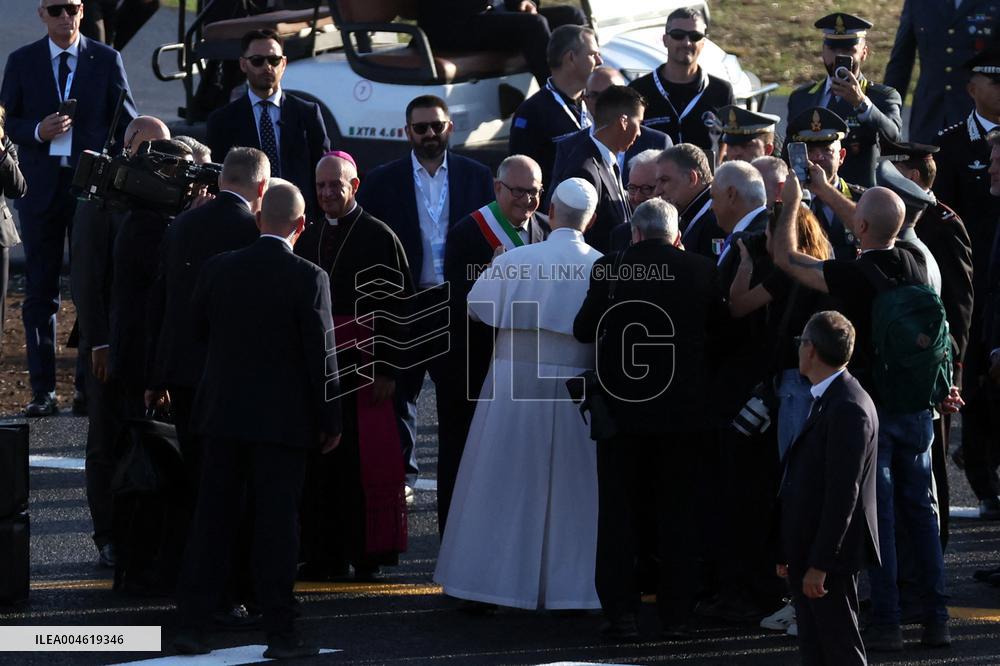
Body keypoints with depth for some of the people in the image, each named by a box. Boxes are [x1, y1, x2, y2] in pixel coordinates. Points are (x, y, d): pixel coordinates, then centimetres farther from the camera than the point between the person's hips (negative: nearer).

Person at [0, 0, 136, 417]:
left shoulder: (107, 61, 4)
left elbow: (127, 125, 6)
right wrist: (38, 131, -14)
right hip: (40, 186, 1)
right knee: (40, 292, 2)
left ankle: (91, 385, 6)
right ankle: (43, 390, 5)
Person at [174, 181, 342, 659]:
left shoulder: (219, 269, -1)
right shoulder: (308, 279, -11)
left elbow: (196, 330, 9)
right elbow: (321, 355, -10)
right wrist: (330, 421, -2)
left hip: (222, 412, 3)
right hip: (282, 418, -3)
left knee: (211, 518, 9)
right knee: (276, 524, 1)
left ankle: (192, 624, 10)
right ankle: (279, 632, 1)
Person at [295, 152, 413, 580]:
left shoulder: (379, 238, -4)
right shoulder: (307, 240, 13)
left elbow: (397, 306, -8)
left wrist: (387, 368, -14)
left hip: (362, 365, -5)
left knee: (364, 461, -3)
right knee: (318, 461, 4)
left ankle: (367, 555, 4)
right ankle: (323, 555, 10)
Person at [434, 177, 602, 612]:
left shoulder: (516, 260, -8)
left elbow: (476, 306, 4)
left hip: (515, 382, 0)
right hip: (575, 387, 0)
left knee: (501, 484, 8)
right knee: (568, 491, 9)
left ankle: (481, 583, 11)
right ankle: (565, 588, 9)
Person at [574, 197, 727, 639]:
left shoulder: (610, 270, -9)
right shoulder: (700, 271, -5)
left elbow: (583, 330, -3)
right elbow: (719, 327, 5)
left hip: (624, 405, -1)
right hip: (685, 410, 1)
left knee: (619, 513, 7)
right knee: (678, 513, 10)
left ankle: (621, 613, 5)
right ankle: (676, 615, 10)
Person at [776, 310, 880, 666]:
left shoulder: (848, 408, -19)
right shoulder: (827, 400, 13)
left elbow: (843, 494, -22)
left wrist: (819, 564, -22)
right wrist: (789, 551, 17)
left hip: (832, 557, -10)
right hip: (807, 552, 10)